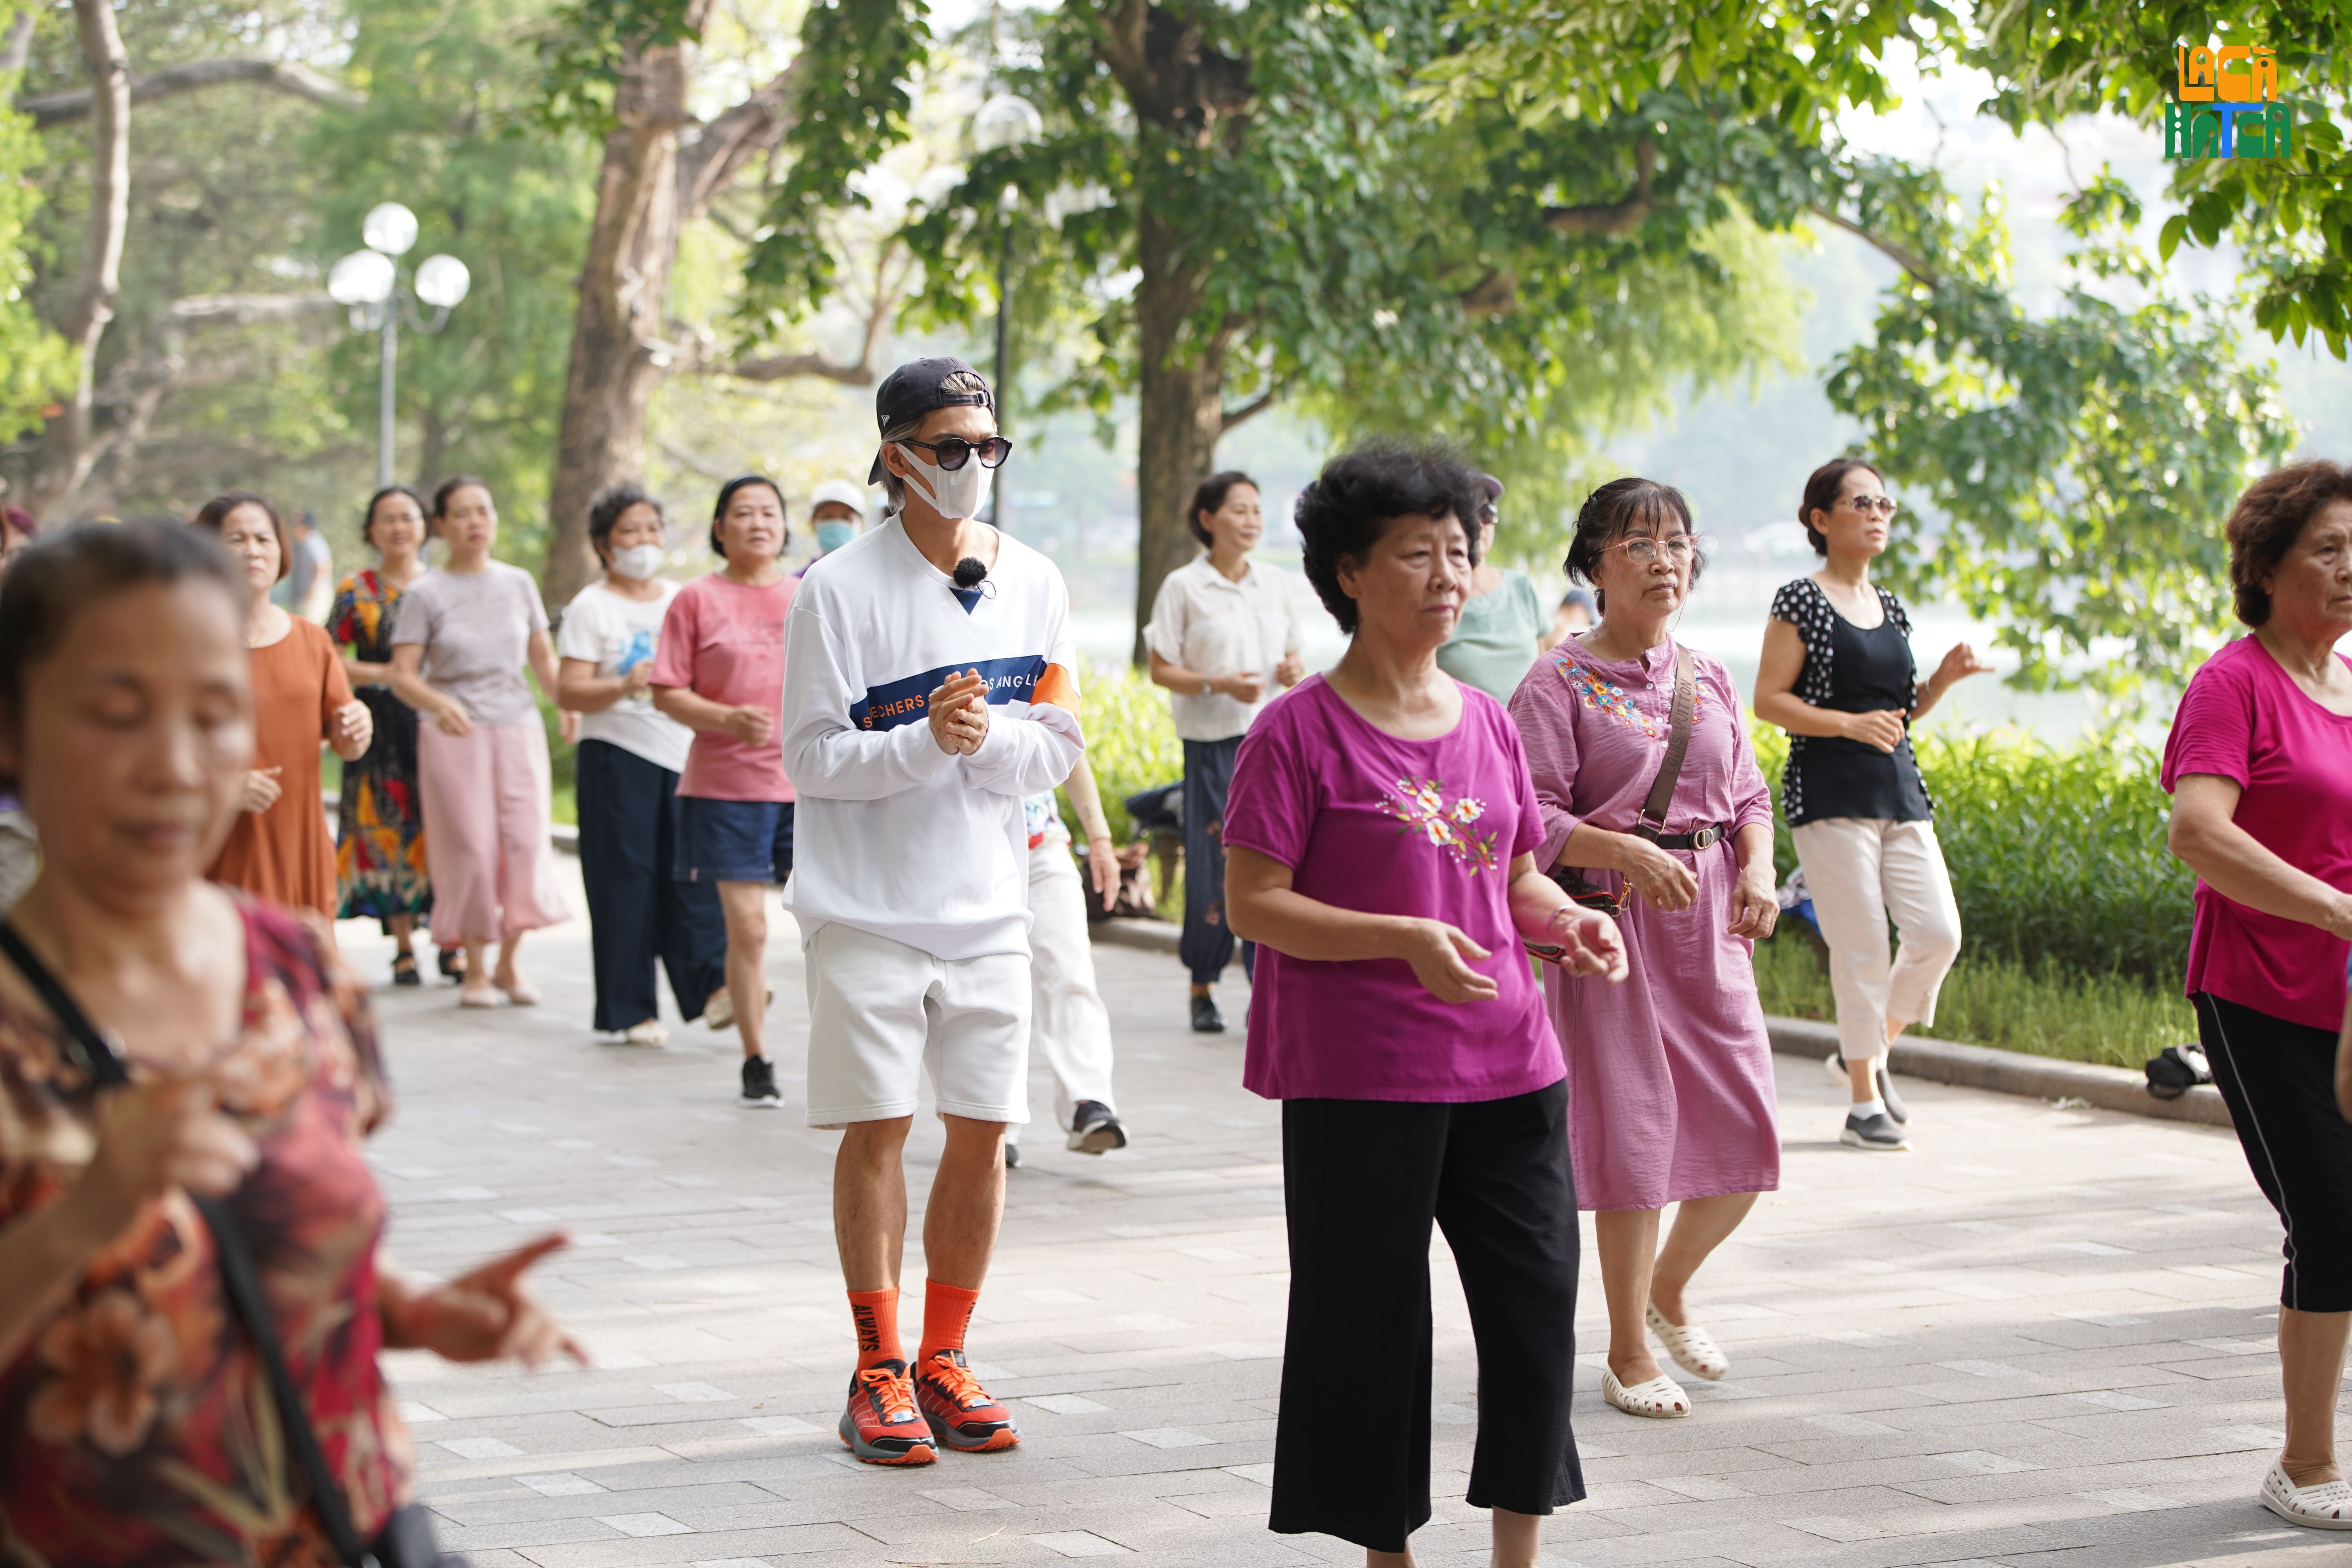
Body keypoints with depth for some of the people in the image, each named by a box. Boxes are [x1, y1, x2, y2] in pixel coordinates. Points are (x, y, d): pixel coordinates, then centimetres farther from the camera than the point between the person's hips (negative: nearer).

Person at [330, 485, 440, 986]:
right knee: (389, 828, -3)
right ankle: (404, 949, 4)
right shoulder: (356, 591, 5)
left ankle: (453, 944, 2)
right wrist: (382, 674, -10)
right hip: (382, 724, -1)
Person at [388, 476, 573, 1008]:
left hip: (518, 728, 3)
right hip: (455, 733, -3)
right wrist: (438, 704, -26)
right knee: (471, 848, -3)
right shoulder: (426, 594, -2)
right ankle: (475, 970, 10)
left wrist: (564, 700, -4)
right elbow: (402, 675, -7)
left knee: (526, 842, -5)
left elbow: (543, 657, 14)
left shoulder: (518, 583, 9)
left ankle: (510, 963, 12)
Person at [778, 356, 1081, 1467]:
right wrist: (925, 742, -23)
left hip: (988, 906, 4)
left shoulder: (1032, 583, 5)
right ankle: (878, 1374, 8)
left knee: (983, 1133, 5)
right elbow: (812, 757, -9)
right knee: (877, 1129, -2)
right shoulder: (843, 587, -7)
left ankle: (943, 1361, 17)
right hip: (868, 906, -4)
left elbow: (1061, 747, 4)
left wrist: (990, 736, -16)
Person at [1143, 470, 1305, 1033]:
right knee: (1214, 867, -2)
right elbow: (1162, 670, -1)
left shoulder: (1272, 586, 13)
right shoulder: (1184, 587, 0)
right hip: (1212, 739, -3)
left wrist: (1294, 669, -2)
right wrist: (1218, 684, -16)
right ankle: (1203, 990, 13)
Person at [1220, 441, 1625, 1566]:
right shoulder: (1301, 730, -8)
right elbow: (1254, 903, -11)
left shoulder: (1487, 723, 11)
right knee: (1373, 1323, 3)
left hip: (1507, 1064, 5)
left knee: (1539, 1304, 4)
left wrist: (1568, 922, -5)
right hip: (1361, 1079, -5)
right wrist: (1404, 940, -23)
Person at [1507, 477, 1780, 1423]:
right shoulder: (1560, 682, -6)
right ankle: (1628, 1352, 11)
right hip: (1610, 916, -5)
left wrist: (1759, 866, -5)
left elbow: (1749, 795, 15)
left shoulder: (1710, 679, 11)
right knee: (1634, 1129, -3)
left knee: (1746, 1131, 4)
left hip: (1710, 921, 5)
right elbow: (1534, 819, -11)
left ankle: (1668, 1290, 31)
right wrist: (1628, 852, -24)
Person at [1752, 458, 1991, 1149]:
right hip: (1830, 795, -7)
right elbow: (1769, 700, -9)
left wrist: (1944, 679, 5)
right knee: (1861, 947, -7)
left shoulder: (1890, 608, 16)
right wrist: (1849, 724, -20)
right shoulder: (1802, 601, -5)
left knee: (1939, 933, -3)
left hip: (1899, 792, 7)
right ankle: (1864, 1103, 3)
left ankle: (1866, 1050, 19)